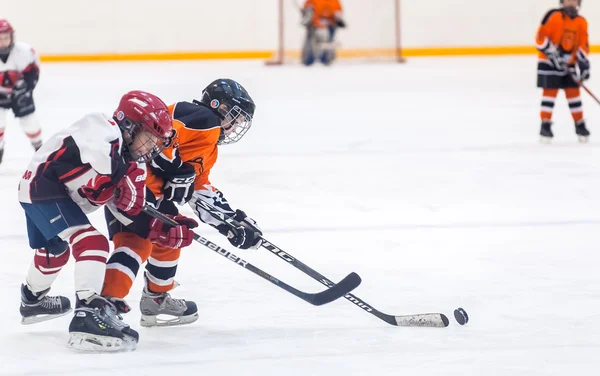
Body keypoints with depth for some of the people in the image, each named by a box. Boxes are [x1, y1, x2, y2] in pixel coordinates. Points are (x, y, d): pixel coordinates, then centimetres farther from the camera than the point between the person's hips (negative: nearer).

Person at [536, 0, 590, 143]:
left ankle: (580, 125, 16)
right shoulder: (554, 17, -13)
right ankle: (545, 125, 1)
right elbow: (541, 37, -16)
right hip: (549, 63, -5)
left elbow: (583, 45, 5)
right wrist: (552, 53, -23)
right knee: (549, 92, -5)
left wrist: (584, 65, -6)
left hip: (568, 65, 5)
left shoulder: (581, 23, 3)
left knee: (574, 92, 5)